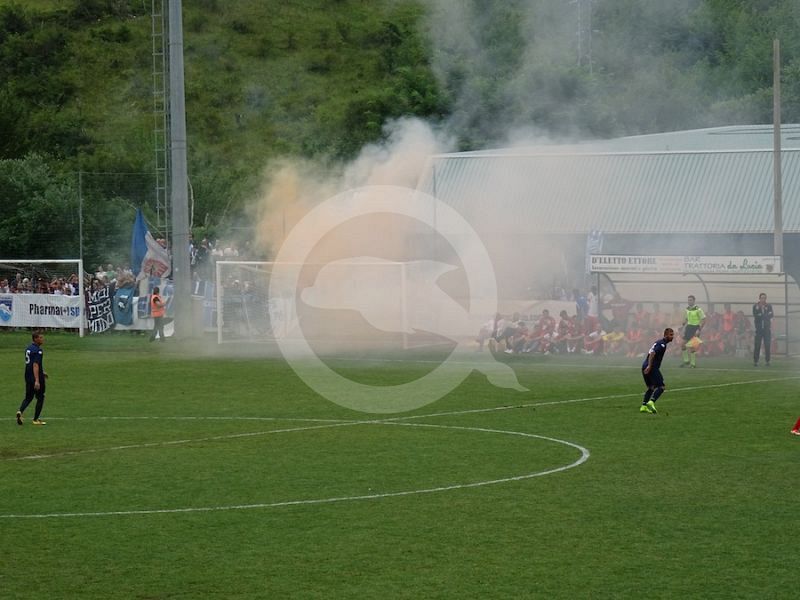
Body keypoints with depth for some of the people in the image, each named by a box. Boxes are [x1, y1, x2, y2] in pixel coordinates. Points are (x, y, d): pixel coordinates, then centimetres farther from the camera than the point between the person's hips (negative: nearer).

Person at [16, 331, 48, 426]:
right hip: (37, 377, -8)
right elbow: (35, 365, -25)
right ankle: (36, 419, 9)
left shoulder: (28, 349, 11)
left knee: (28, 397, 14)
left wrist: (42, 373, 33)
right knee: (40, 398, 7)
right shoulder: (38, 350, -17)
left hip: (28, 378, 8)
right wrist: (37, 381, -30)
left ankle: (20, 411, -11)